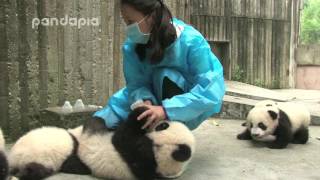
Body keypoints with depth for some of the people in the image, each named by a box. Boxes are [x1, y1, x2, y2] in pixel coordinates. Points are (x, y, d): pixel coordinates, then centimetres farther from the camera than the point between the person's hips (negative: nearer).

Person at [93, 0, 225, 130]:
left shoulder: (191, 41, -32)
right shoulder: (132, 45, -18)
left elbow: (212, 91, -36)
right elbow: (136, 83, -14)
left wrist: (166, 110, -45)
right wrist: (145, 101, -38)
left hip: (191, 107, -4)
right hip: (156, 97, 4)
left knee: (164, 76, -34)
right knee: (105, 119, -7)